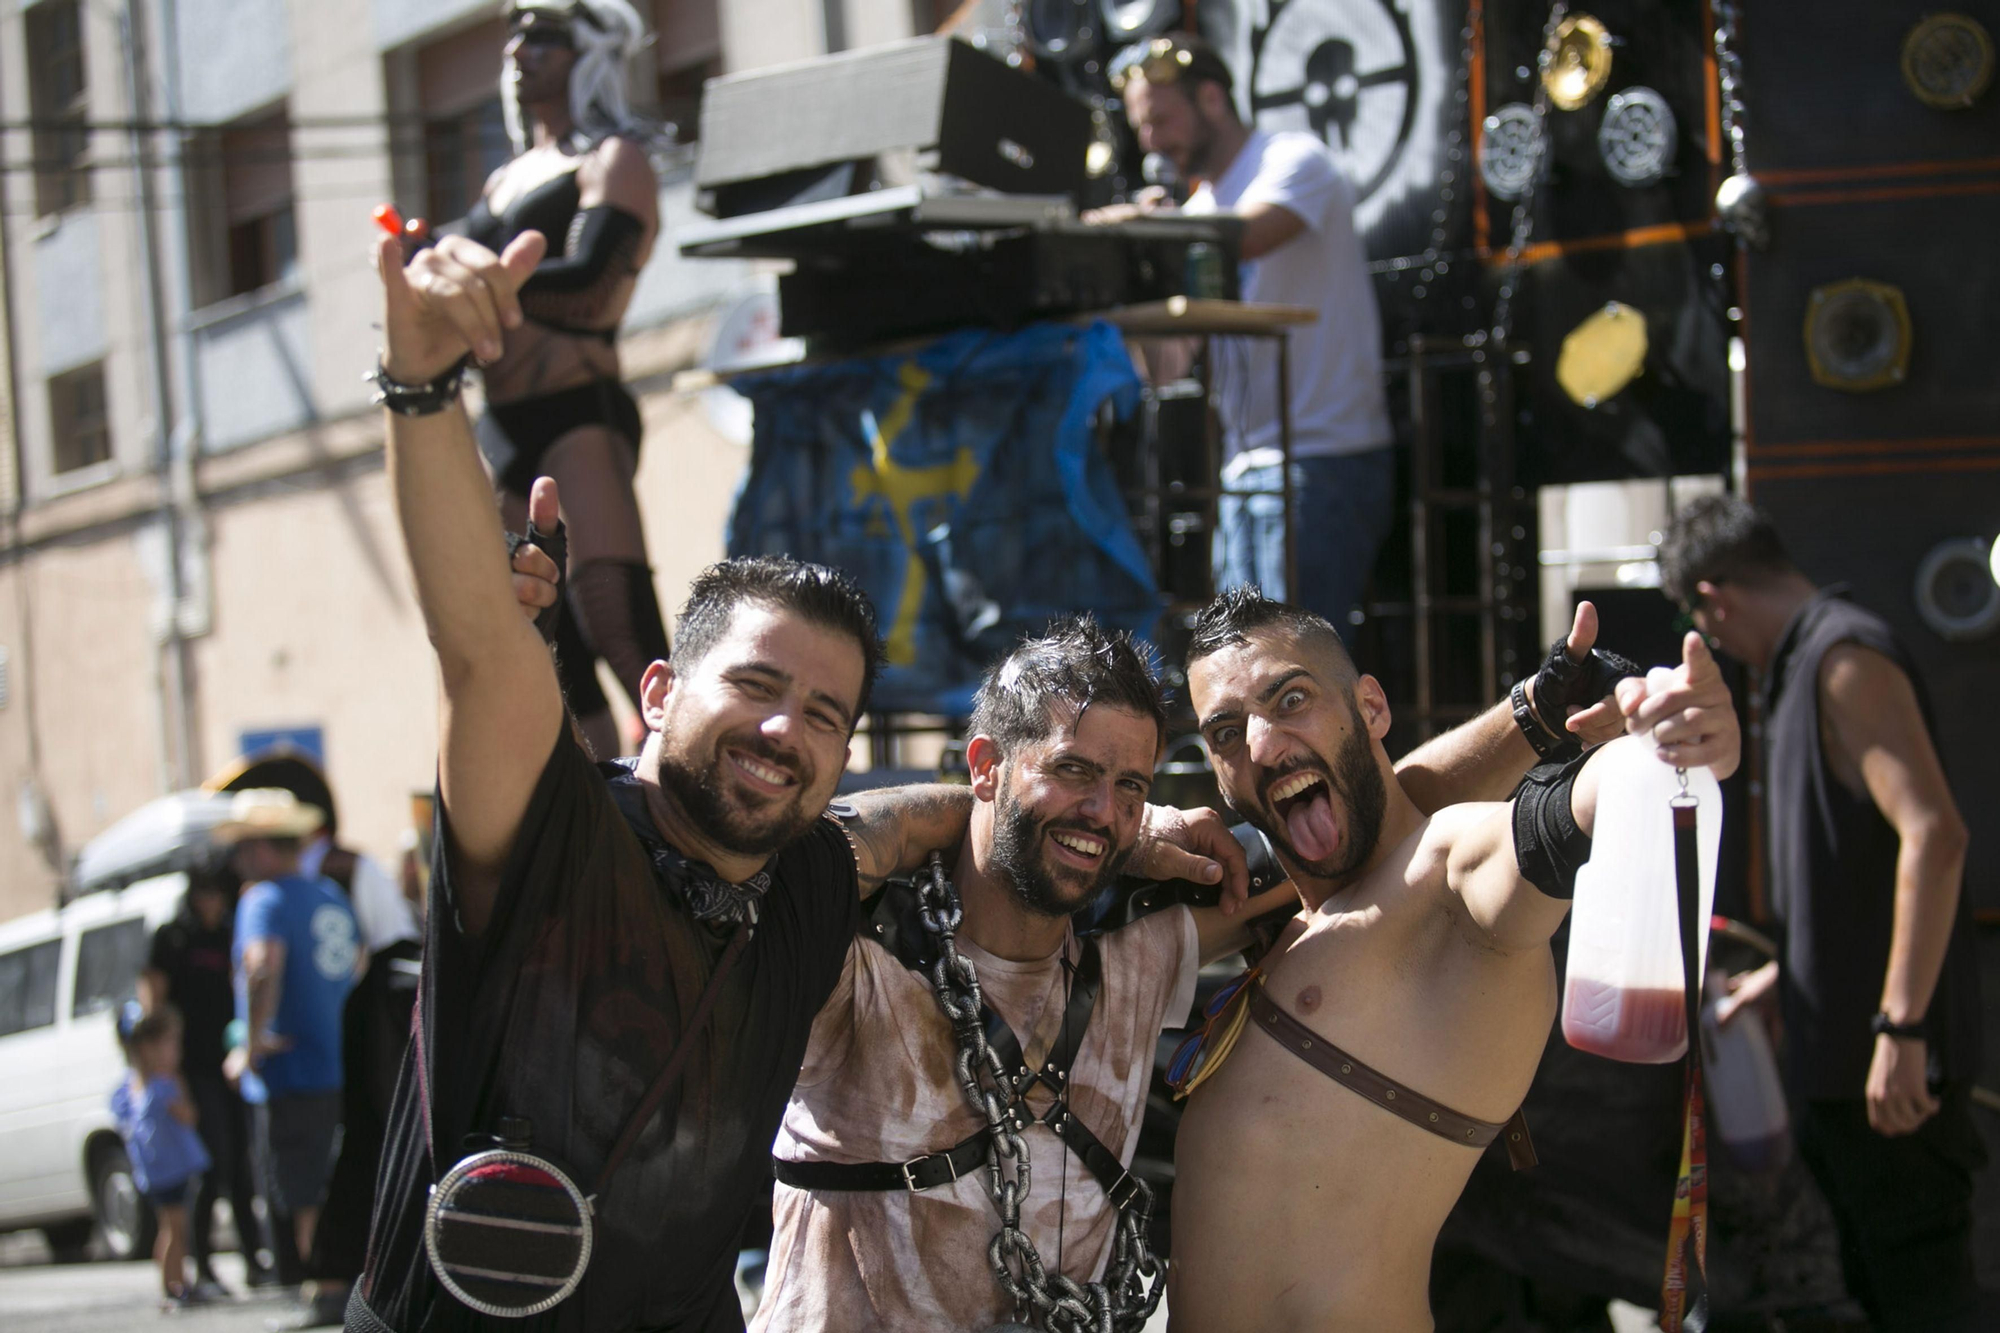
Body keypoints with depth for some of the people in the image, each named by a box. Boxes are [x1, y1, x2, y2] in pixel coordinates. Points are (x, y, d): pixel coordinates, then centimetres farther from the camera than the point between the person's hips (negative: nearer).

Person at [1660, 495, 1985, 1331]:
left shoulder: (1845, 661, -15)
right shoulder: (1807, 665, 17)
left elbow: (1934, 836, -26)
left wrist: (1901, 1028, -28)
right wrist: (1783, 974, 33)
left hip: (1890, 1067, -10)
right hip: (1838, 1054, 10)